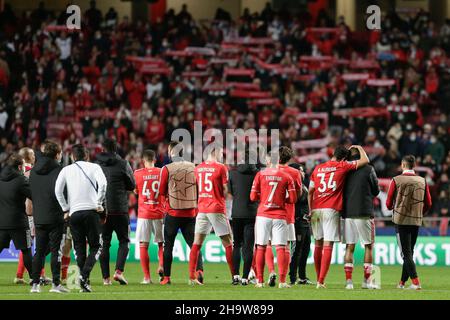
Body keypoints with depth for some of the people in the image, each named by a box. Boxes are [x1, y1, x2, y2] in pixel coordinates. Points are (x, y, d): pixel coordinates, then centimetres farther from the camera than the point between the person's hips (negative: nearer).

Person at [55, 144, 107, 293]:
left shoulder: (66, 170, 10)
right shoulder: (94, 167, 6)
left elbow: (58, 190, -1)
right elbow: (102, 184, -11)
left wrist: (65, 208, 7)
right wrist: (99, 204, -3)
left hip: (74, 212, 2)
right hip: (91, 211, -2)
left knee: (79, 248, 9)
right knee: (96, 246, 7)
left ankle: (84, 282, 1)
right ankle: (84, 275, -15)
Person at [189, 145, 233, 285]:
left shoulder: (198, 168, 8)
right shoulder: (221, 168, -8)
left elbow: (196, 189, 12)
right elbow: (225, 191, -6)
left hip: (202, 209, 5)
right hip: (217, 209, -5)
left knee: (197, 243, 4)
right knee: (228, 243, 3)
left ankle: (192, 277, -1)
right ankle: (235, 276, 3)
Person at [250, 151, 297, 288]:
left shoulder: (260, 174, 0)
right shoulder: (286, 177, 2)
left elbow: (253, 197, 0)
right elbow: (293, 199, 0)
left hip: (263, 215, 0)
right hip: (279, 216, 0)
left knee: (261, 247, 6)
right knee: (280, 248, -1)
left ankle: (260, 281, 6)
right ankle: (282, 281, -8)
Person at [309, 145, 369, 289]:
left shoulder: (318, 168, 13)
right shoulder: (342, 166, 1)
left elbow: (310, 192, 13)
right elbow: (365, 160, 6)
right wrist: (359, 148, 23)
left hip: (316, 209, 5)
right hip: (331, 210, -5)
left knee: (318, 244, 14)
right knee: (328, 245, -5)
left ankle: (319, 279, 19)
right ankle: (321, 281, -12)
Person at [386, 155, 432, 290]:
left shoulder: (396, 180, -7)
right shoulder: (422, 181, 3)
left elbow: (388, 204, -2)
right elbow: (428, 204, 6)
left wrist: (392, 208, 22)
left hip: (401, 220, -4)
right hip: (416, 221, 4)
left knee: (406, 253, -4)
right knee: (409, 252, 14)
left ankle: (416, 282, -16)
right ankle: (402, 283, 21)